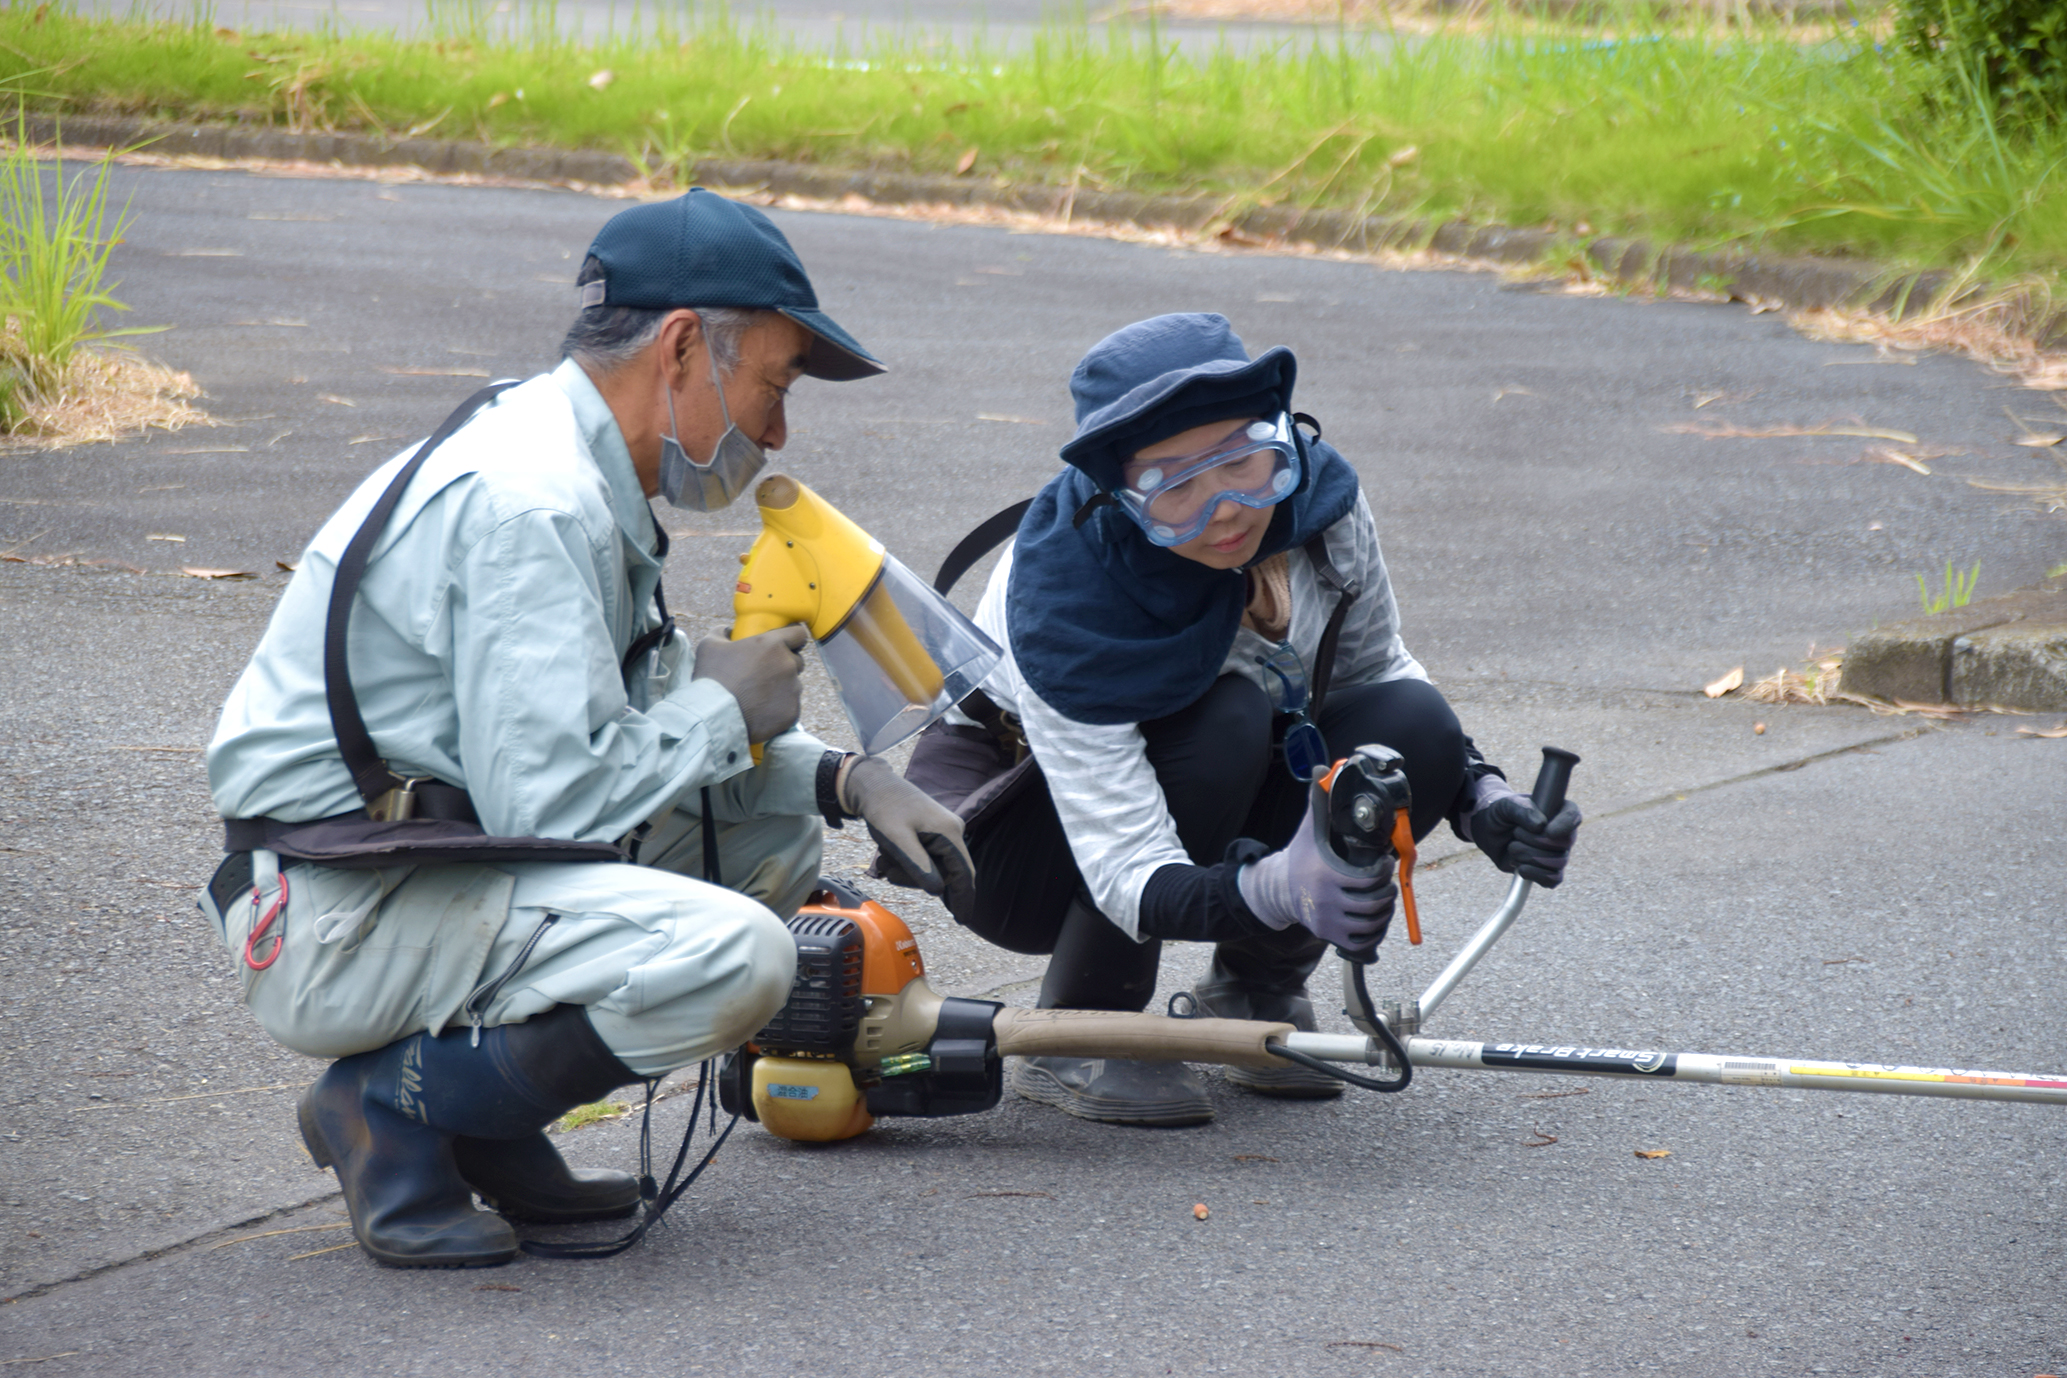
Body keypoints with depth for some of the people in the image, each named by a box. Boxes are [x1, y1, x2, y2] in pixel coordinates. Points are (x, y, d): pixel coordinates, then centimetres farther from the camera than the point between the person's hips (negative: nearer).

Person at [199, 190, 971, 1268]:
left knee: (775, 828, 13)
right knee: (733, 954, -25)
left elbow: (649, 715, 23)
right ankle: (392, 1108, -8)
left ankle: (491, 1132, 8)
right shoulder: (528, 502, -20)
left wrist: (844, 779, 7)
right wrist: (724, 710, -9)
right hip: (332, 925, -11)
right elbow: (550, 795, -26)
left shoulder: (584, 484, 13)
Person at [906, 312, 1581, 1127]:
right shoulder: (1064, 600, -36)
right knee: (1225, 719, -35)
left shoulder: (1316, 496, -21)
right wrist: (1276, 888, -59)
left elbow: (1375, 669, 0)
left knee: (1413, 727, -23)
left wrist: (1479, 799, -18)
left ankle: (1254, 991, 1)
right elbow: (1131, 876, -39)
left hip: (1225, 796, 5)